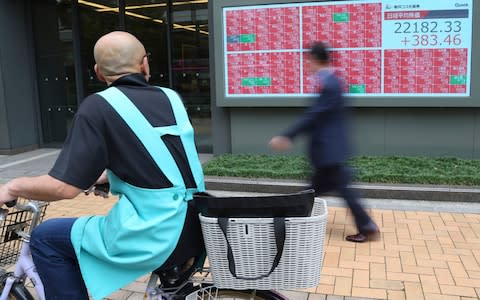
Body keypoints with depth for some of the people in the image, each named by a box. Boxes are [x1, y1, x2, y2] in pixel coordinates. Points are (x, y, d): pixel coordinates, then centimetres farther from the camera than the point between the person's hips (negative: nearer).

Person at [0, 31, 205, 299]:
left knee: (45, 238, 10)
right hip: (193, 229, 7)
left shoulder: (98, 107, -9)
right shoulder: (171, 97, 8)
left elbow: (65, 187, -13)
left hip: (153, 236, -6)